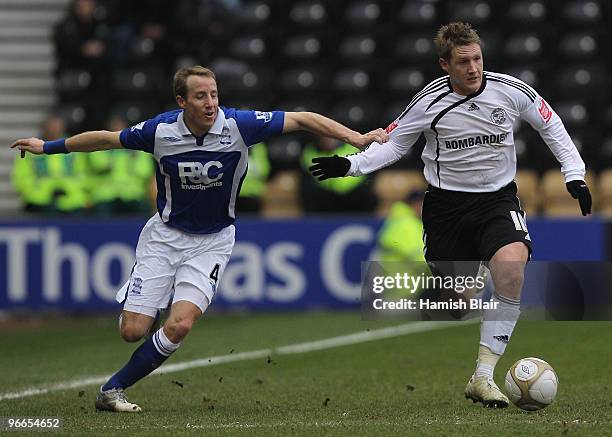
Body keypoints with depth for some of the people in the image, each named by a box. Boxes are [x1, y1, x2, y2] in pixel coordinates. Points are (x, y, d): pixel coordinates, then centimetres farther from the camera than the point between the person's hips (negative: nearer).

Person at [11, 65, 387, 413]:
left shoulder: (238, 125, -18)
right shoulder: (160, 130, -14)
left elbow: (303, 120, -14)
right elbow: (108, 139, 3)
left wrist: (357, 138, -22)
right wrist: (48, 147, 9)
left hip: (212, 241, -1)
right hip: (165, 236, 1)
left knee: (180, 326, -20)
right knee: (133, 331, -7)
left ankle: (113, 389, -2)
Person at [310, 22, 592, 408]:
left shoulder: (511, 91, -8)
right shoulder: (429, 103, -9)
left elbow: (551, 126, 9)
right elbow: (393, 145, 5)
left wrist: (575, 174, 3)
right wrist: (350, 165, -9)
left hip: (497, 198, -1)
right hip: (446, 202, 1)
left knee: (511, 266, -28)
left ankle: (483, 377, -25)